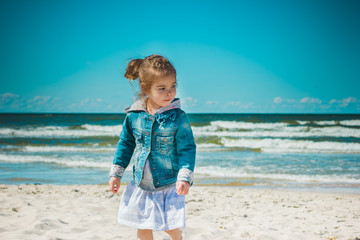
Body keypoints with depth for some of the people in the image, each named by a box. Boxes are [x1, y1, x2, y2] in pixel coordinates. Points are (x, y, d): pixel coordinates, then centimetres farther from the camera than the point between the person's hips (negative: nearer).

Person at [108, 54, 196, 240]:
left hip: (169, 185, -3)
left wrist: (185, 177, -21)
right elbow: (125, 143, 8)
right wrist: (116, 173, 9)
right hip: (141, 184, 3)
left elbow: (187, 149, -12)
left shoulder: (178, 117, -14)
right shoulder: (134, 115, -5)